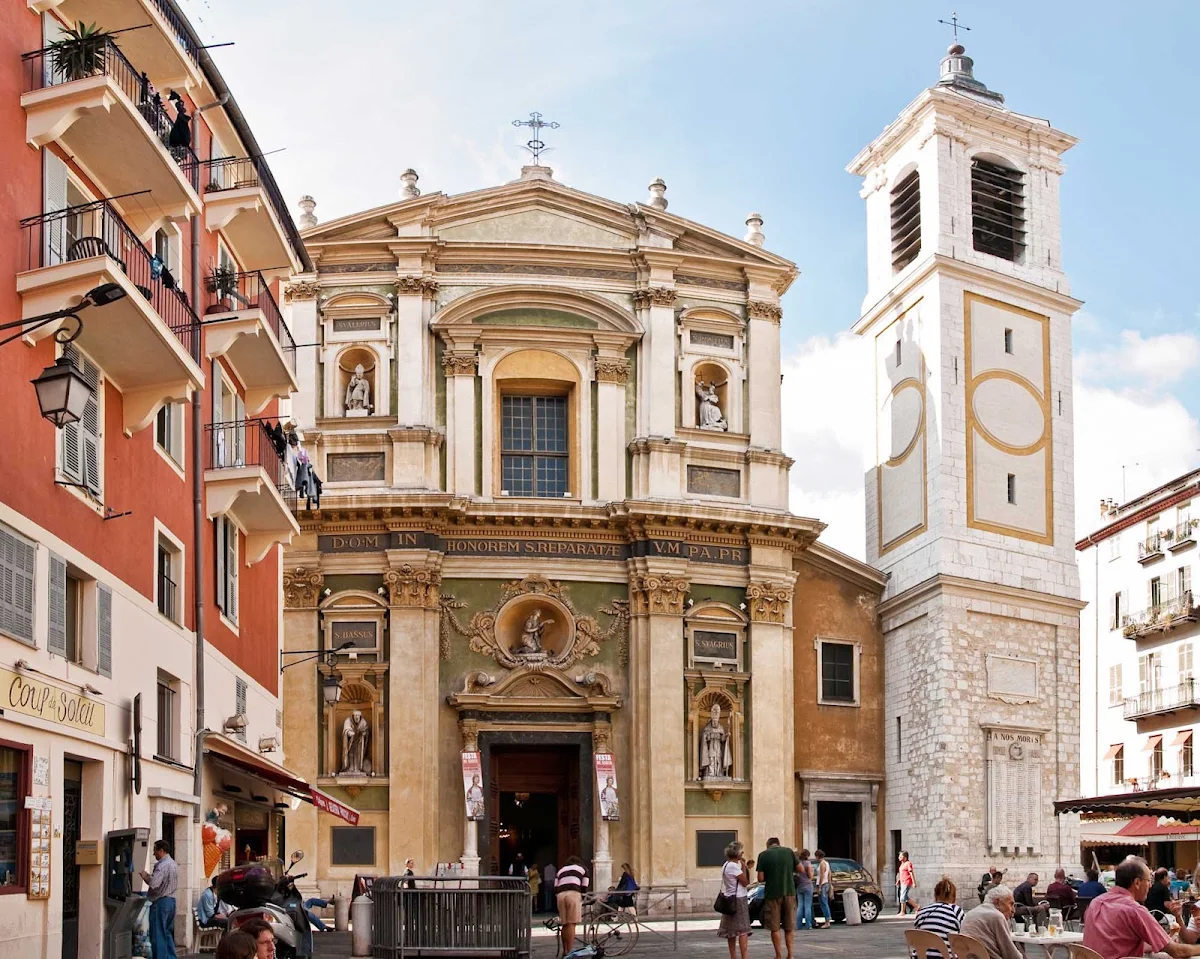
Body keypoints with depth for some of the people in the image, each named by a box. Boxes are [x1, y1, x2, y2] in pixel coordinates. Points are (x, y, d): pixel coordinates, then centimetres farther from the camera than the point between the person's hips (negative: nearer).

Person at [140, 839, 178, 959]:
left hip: (161, 902, -10)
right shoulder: (173, 864, 15)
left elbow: (153, 883, -25)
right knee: (168, 933, 15)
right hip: (171, 901, 10)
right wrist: (149, 876, 12)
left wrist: (145, 876, -8)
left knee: (158, 935, -5)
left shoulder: (162, 865, -17)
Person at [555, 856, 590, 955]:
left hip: (560, 895, 3)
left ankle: (565, 951, 16)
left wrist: (558, 899, 27)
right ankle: (569, 952, -9)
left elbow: (555, 889, 20)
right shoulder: (582, 869, 26)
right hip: (574, 893, -3)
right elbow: (584, 888, 18)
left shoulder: (561, 870, 33)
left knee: (564, 924, 11)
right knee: (571, 924, -5)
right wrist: (581, 901, 30)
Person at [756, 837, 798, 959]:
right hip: (789, 893, 2)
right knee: (789, 927, 10)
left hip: (772, 894, -2)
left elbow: (761, 878, -7)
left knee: (774, 927, 8)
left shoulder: (763, 855, -3)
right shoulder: (789, 851, 3)